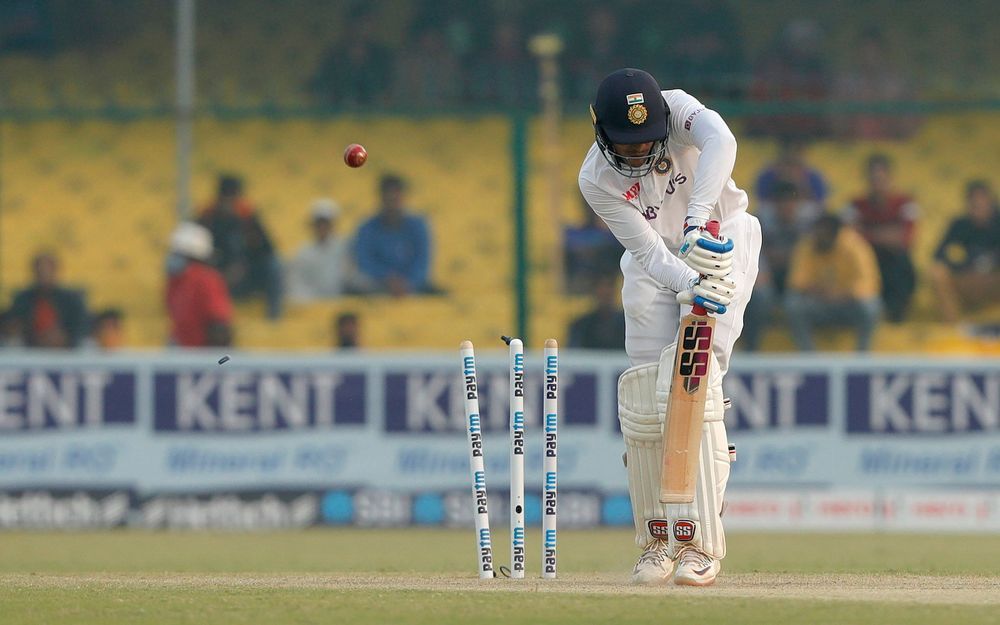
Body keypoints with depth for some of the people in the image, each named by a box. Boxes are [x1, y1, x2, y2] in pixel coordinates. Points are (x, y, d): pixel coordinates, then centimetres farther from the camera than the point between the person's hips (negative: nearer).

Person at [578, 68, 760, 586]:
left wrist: (700, 220, -57)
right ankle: (657, 539, 10)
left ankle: (699, 542, -22)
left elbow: (720, 140, -45)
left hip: (721, 244, -3)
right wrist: (690, 287, -41)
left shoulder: (676, 110, -23)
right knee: (642, 399, -7)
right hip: (658, 266, 3)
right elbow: (648, 249, -22)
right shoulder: (596, 179, -18)